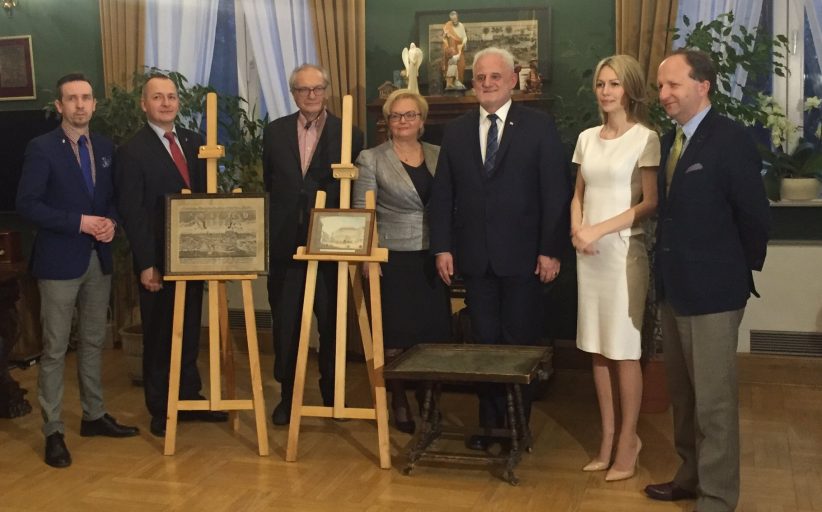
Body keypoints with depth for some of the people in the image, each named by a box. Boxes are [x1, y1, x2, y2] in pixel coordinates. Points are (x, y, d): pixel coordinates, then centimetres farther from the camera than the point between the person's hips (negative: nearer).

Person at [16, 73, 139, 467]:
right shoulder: (41, 148, -9)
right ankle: (53, 432, 7)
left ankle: (94, 416, 28)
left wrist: (110, 221, -6)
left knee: (94, 342, 15)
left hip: (98, 258, 6)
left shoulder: (105, 148, 9)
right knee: (55, 349, -1)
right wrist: (79, 223, -19)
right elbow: (27, 205, -13)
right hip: (59, 261, -6)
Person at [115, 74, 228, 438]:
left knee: (189, 332, 14)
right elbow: (132, 214, -12)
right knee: (159, 336, 8)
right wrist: (146, 265, -15)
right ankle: (161, 409, 21)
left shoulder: (193, 142, 8)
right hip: (158, 259, -5)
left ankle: (190, 398, 28)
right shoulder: (132, 152, -9)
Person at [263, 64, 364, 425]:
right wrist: (290, 205, 5)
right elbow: (269, 180, 14)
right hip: (286, 241, 2)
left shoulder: (348, 134, -1)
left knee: (332, 323, 8)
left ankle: (332, 396, 21)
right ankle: (287, 395, 20)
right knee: (285, 323, 8)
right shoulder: (275, 131, 7)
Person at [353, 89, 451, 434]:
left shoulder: (439, 155, 8)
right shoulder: (371, 159, -1)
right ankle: (400, 404, 17)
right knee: (396, 335, 2)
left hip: (432, 258, 3)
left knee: (434, 332, 4)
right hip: (394, 259, -3)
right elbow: (362, 214, -3)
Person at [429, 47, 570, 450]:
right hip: (475, 256, 3)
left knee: (519, 342, 4)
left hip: (521, 255, -3)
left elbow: (556, 193, -5)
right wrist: (442, 247, 1)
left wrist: (551, 250, -10)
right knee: (484, 341, 8)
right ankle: (489, 423, 19)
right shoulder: (456, 131, 8)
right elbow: (442, 195, 8)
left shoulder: (539, 126, -2)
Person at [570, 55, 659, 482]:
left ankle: (628, 440, 10)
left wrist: (600, 230, -15)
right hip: (588, 251, 5)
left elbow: (650, 203, -10)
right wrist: (576, 230, -4)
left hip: (624, 249, -5)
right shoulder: (587, 138, 12)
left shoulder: (645, 139, -5)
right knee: (598, 348, 7)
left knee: (624, 350, -2)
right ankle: (608, 437, 16)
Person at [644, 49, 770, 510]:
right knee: (683, 394, 19)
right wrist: (669, 271, 8)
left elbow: (755, 214, -13)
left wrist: (741, 270, -2)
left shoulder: (731, 139, -14)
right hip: (675, 287, 8)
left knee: (714, 400, -1)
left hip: (713, 290, -8)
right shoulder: (670, 141, 10)